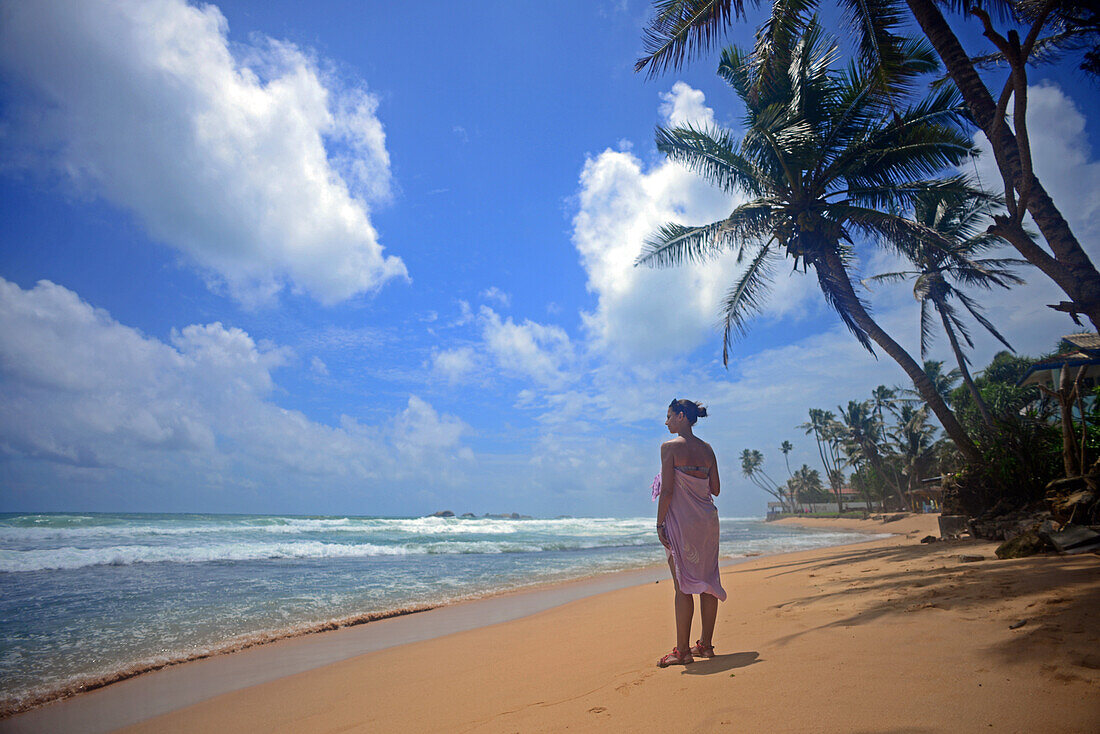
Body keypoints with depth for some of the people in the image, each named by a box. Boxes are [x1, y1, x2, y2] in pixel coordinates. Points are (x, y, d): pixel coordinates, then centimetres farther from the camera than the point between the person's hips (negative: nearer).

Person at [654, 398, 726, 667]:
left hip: (681, 521, -6)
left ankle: (683, 650, 4)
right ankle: (706, 644, 20)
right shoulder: (707, 448, 8)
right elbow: (715, 489, 9)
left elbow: (667, 490, -15)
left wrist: (660, 524, -9)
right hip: (708, 519, 6)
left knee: (683, 585, -1)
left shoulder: (670, 447, -10)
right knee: (707, 581, 11)